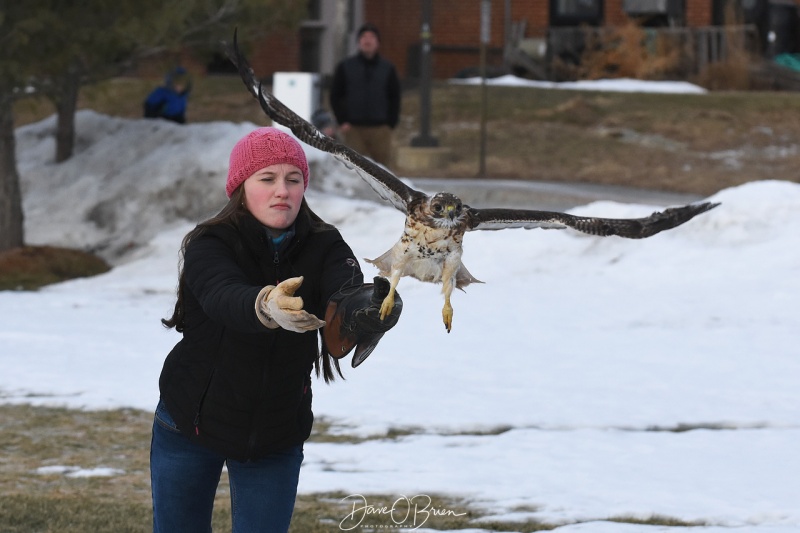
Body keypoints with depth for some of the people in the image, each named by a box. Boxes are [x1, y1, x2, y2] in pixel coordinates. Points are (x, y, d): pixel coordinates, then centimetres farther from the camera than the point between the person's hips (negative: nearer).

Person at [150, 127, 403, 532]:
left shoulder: (323, 248, -12)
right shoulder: (209, 246, -19)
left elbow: (345, 294, -33)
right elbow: (225, 300, -41)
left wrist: (368, 307, -59)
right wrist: (267, 307, -64)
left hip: (276, 436, 1)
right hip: (190, 423, -1)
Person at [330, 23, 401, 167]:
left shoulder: (387, 68, 11)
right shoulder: (345, 67, 8)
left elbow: (395, 97, 12)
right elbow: (335, 96, 8)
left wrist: (390, 123, 0)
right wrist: (342, 121, -2)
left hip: (380, 129, 1)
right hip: (353, 129, -1)